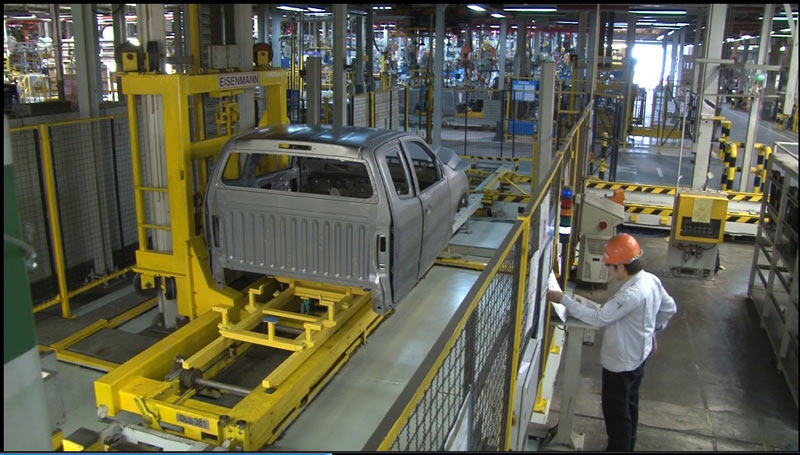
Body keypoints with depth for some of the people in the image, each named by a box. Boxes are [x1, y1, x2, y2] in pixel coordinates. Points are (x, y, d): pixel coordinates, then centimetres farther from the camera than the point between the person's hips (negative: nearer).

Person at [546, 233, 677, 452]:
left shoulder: (632, 294, -36)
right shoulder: (651, 280, -7)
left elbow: (599, 318, -31)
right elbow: (669, 308, 8)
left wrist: (563, 299, -26)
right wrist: (652, 331, 19)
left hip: (621, 363, -10)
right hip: (638, 355, 10)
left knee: (616, 412, 10)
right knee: (629, 405, 27)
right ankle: (627, 446, 46)